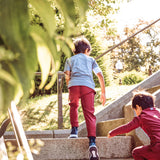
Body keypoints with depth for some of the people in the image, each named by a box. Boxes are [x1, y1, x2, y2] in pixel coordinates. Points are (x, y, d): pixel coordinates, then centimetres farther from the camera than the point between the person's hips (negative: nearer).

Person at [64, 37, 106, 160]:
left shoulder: (70, 59, 27)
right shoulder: (91, 59, 28)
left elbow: (67, 75, 13)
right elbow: (100, 75, 19)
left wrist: (69, 91, 21)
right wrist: (103, 92, 21)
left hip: (74, 85, 1)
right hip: (88, 86, 0)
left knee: (74, 106, 29)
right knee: (89, 113, -4)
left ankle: (74, 130, 16)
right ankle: (92, 143, -19)